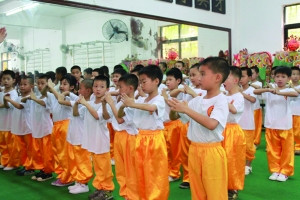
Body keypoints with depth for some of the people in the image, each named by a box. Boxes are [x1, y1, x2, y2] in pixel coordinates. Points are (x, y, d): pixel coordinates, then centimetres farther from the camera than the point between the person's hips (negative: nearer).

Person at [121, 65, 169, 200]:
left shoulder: (159, 100, -11)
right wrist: (124, 104, -2)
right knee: (141, 173, 14)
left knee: (155, 173, 2)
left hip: (154, 139, -6)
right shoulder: (141, 100, 7)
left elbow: (151, 108, -35)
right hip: (140, 139, 6)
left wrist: (133, 104, -44)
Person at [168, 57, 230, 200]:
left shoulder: (221, 100, -13)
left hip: (212, 152, -7)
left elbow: (211, 124, -29)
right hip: (194, 150, 7)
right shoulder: (197, 100, 7)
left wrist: (186, 109, -27)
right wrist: (170, 104, -5)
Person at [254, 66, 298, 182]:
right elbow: (255, 91, -8)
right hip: (271, 126, 2)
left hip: (285, 126, -2)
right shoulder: (268, 92, 1)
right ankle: (275, 170, 24)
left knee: (286, 150, 7)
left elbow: (296, 94, -28)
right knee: (273, 150, 11)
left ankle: (285, 172, 21)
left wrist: (279, 92, -42)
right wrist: (267, 89, -24)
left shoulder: (288, 91, -6)